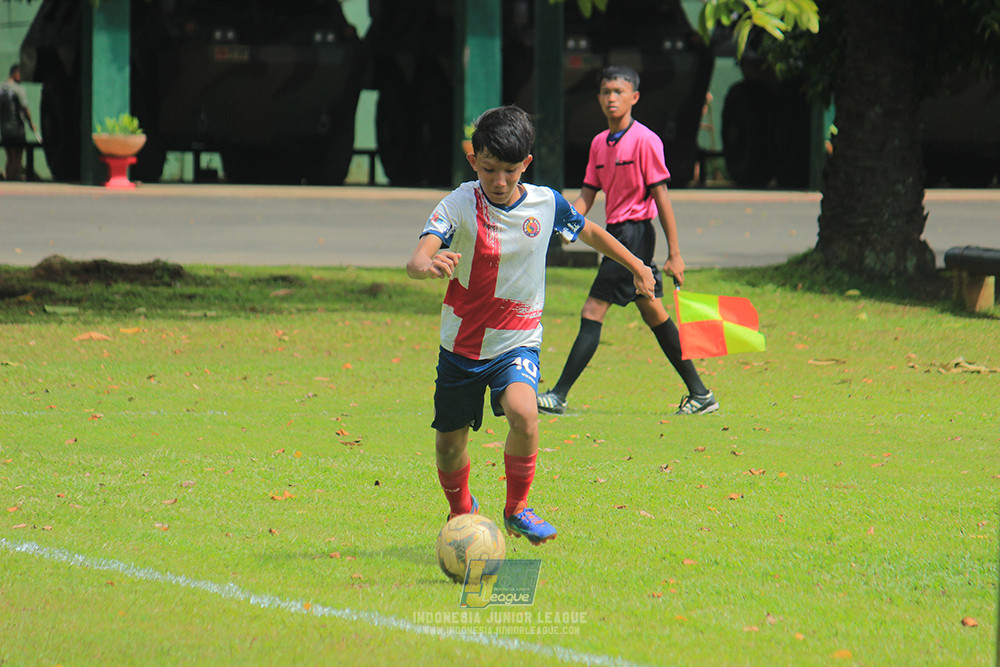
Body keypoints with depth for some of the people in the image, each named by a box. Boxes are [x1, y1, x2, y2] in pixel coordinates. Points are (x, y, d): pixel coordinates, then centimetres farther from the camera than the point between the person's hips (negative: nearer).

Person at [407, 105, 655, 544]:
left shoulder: (546, 204, -7)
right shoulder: (459, 204, -15)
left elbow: (590, 232, 15)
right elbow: (415, 262, -30)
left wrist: (636, 267, 24)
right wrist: (428, 265, -54)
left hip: (518, 341, 0)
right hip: (463, 341, 0)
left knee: (522, 412, -29)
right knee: (449, 442, 10)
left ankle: (517, 508, -6)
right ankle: (461, 510, 43)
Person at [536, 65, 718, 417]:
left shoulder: (644, 140, -13)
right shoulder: (599, 143, 11)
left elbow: (661, 196, -13)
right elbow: (587, 196, 11)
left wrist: (674, 254, -15)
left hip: (635, 232, -9)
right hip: (617, 234, 9)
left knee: (593, 312, -11)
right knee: (654, 314, 12)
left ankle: (559, 396, -10)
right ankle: (700, 394, 18)